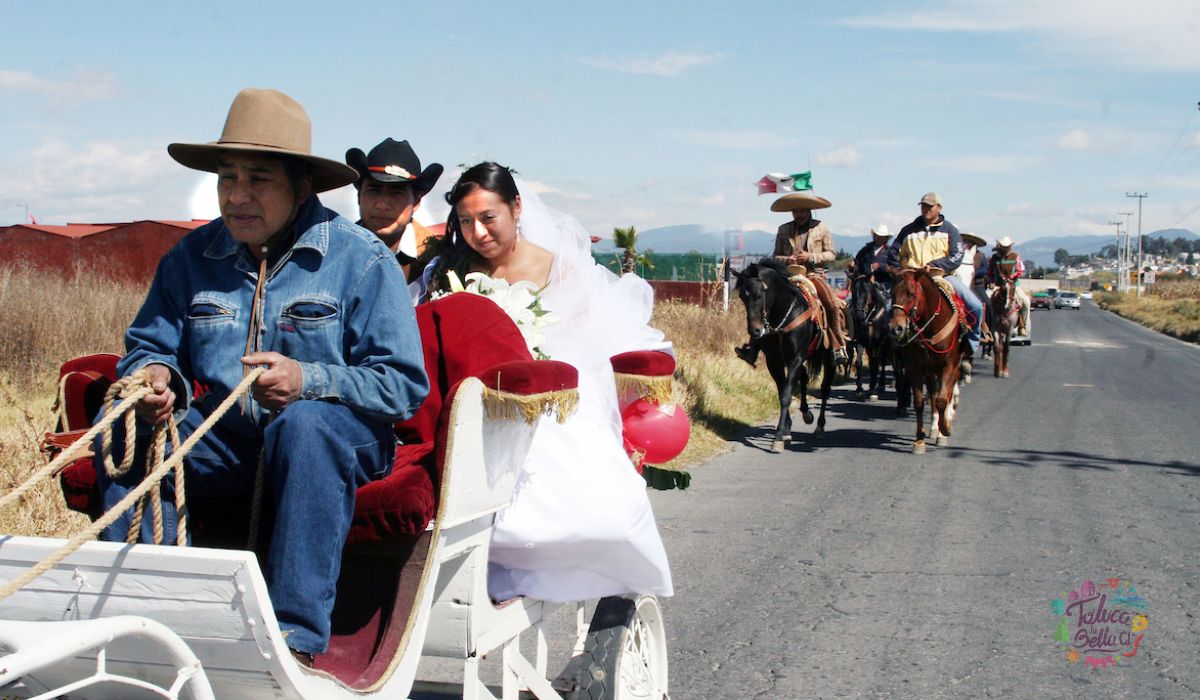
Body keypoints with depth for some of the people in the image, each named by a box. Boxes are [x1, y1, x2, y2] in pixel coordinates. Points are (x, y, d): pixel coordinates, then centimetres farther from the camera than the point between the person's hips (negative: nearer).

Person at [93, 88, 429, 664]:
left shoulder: (361, 260, -6)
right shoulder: (192, 258, 8)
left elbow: (403, 383, -11)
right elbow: (149, 346, 13)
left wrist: (308, 381, -27)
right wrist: (155, 377, -13)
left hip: (335, 439, -4)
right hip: (224, 441, 4)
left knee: (306, 421, -38)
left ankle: (296, 636, -38)